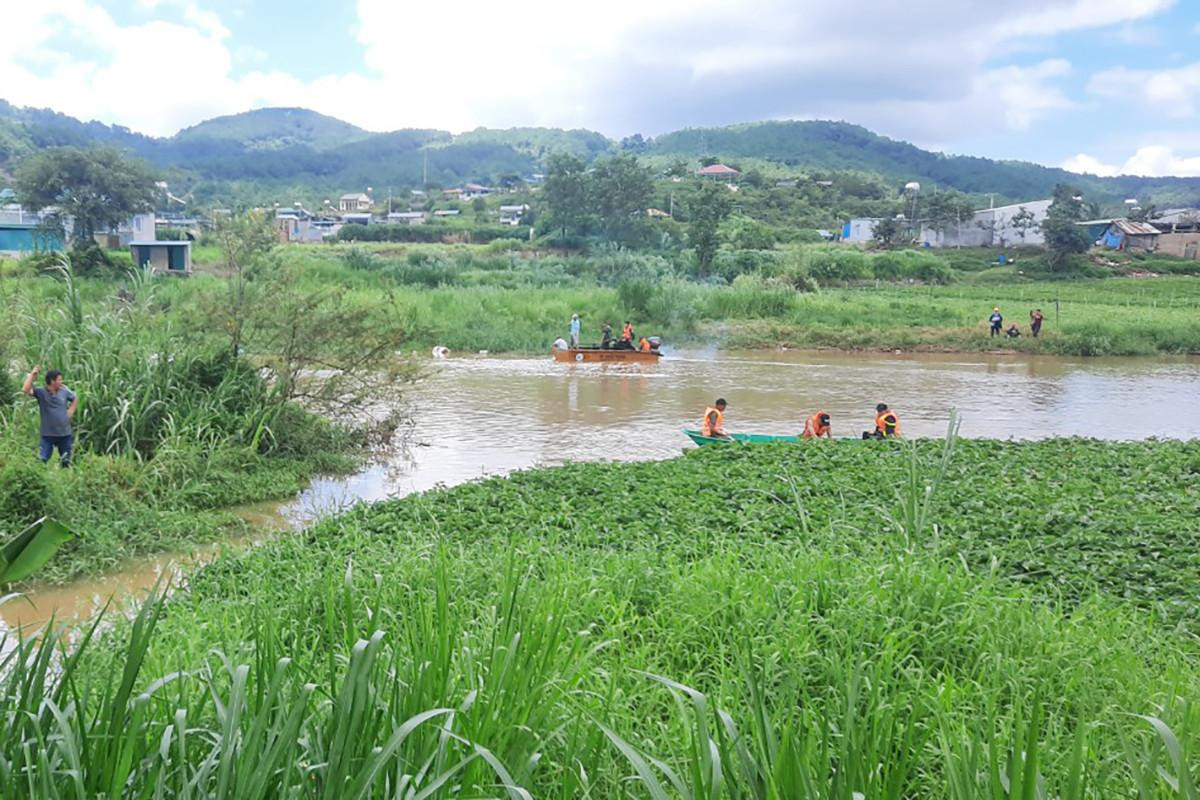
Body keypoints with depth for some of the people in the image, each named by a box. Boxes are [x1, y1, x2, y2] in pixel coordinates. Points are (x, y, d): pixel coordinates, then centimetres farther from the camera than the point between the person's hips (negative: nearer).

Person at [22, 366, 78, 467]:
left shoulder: (64, 391, 1)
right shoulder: (41, 392, -10)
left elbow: (75, 399, 20)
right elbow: (26, 390, -27)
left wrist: (71, 411, 6)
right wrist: (32, 374, -24)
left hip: (65, 434, 3)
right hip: (48, 435, -3)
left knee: (66, 462, 14)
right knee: (42, 461, -7)